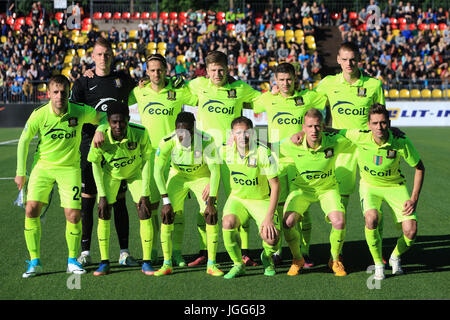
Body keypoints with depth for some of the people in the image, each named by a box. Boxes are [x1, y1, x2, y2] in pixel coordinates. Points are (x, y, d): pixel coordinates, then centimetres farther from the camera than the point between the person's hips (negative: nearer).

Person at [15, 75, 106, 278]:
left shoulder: (80, 112, -11)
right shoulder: (39, 115, -12)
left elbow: (103, 118, 7)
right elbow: (24, 141, 0)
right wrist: (21, 172, 0)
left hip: (69, 168, 0)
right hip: (42, 166, 0)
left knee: (73, 216, -7)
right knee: (31, 210, -13)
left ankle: (72, 261, 15)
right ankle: (35, 262, 0)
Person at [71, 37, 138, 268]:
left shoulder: (122, 79, 10)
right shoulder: (83, 83, 4)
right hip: (91, 146, -1)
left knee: (119, 200, 3)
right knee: (87, 199, 0)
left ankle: (124, 252, 7)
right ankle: (85, 252, 8)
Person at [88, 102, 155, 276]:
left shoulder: (140, 133, -33)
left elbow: (146, 160, -18)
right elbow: (96, 165, -15)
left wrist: (144, 193, -18)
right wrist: (102, 195, -17)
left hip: (135, 172, 0)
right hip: (110, 174, 0)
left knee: (144, 212, -9)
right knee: (103, 213, -9)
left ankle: (147, 262, 2)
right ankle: (104, 263, 2)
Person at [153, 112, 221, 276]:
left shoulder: (206, 142, -31)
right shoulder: (167, 142, -28)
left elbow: (215, 171, -25)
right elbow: (157, 172, -22)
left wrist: (211, 202, -27)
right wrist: (166, 201, -24)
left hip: (201, 176, -1)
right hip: (178, 176, 1)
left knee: (211, 216, -15)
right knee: (167, 216, -12)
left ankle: (211, 264, -4)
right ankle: (167, 264, -1)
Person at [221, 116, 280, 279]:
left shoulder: (263, 153, -22)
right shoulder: (227, 151, -11)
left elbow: (275, 185, -19)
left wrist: (269, 217, -23)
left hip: (262, 200, -2)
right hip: (237, 198, 3)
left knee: (271, 239, -23)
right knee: (228, 223, -30)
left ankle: (267, 257, 17)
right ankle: (238, 264, -7)